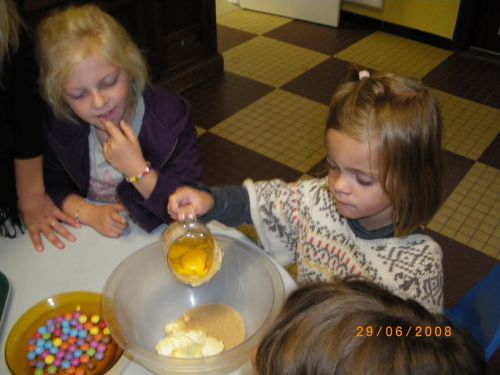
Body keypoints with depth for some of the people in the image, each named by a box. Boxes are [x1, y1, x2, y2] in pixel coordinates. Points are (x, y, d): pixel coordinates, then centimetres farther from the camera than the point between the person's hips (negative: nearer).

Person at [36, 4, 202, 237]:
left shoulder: (172, 118, -18)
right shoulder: (59, 125, -8)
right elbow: (51, 184, 4)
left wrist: (137, 169, -29)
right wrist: (88, 213, -13)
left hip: (154, 238, -2)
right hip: (89, 236, 3)